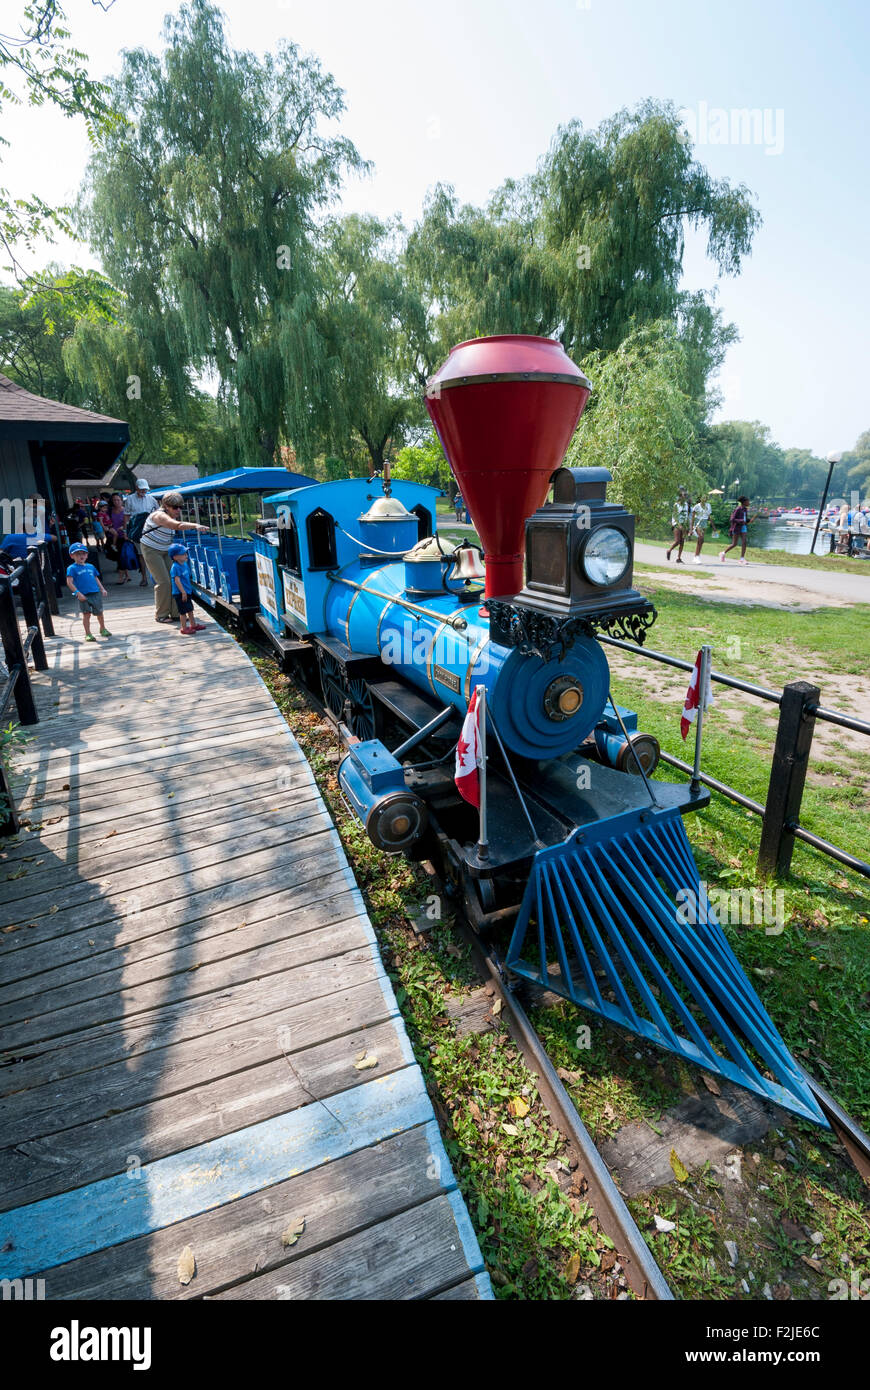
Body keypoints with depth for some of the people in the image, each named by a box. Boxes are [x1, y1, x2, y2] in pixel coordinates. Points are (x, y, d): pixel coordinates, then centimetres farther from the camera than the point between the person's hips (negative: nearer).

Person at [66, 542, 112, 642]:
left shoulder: (90, 566, 14)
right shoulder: (72, 568, -2)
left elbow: (96, 579, 23)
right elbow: (69, 582, -9)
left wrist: (102, 589, 13)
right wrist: (78, 593, -17)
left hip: (96, 593, 4)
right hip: (83, 595, -4)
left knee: (99, 612, 13)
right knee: (86, 614, -2)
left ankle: (103, 629, 35)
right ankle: (88, 634, 8)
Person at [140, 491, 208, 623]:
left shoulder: (173, 516, 1)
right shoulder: (160, 515, -26)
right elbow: (178, 525, -45)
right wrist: (195, 526, -59)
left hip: (165, 550, 8)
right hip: (151, 550, -8)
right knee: (164, 582, -12)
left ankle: (175, 612, 5)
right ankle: (161, 615, 1)